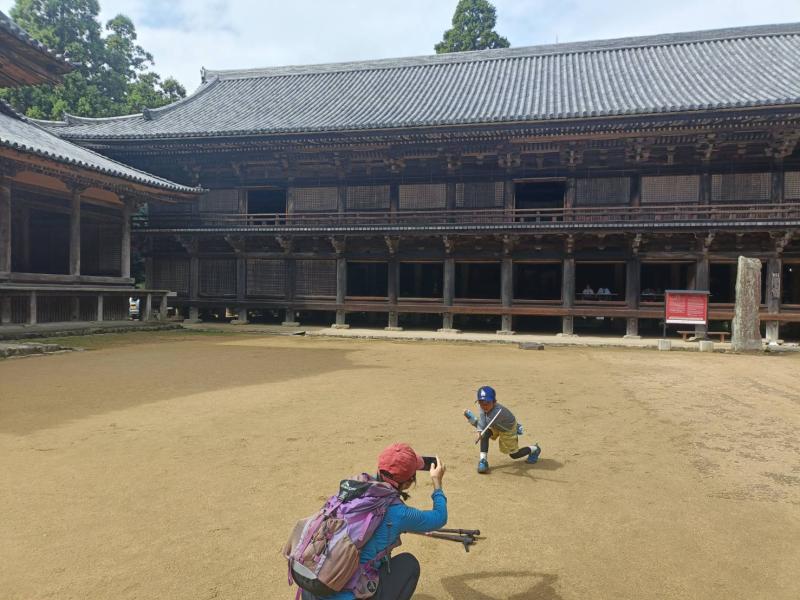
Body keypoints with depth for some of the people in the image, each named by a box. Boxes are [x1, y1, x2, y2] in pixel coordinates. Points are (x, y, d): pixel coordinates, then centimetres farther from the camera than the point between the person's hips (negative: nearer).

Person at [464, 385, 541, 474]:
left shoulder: (497, 412, -46)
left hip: (508, 429, -6)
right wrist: (479, 431, -46)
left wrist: (470, 416, -54)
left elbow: (484, 426, -46)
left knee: (514, 454, 8)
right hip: (495, 426, 6)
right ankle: (483, 460, -13)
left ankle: (534, 449, 32)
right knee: (485, 434, -25)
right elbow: (482, 419, -28)